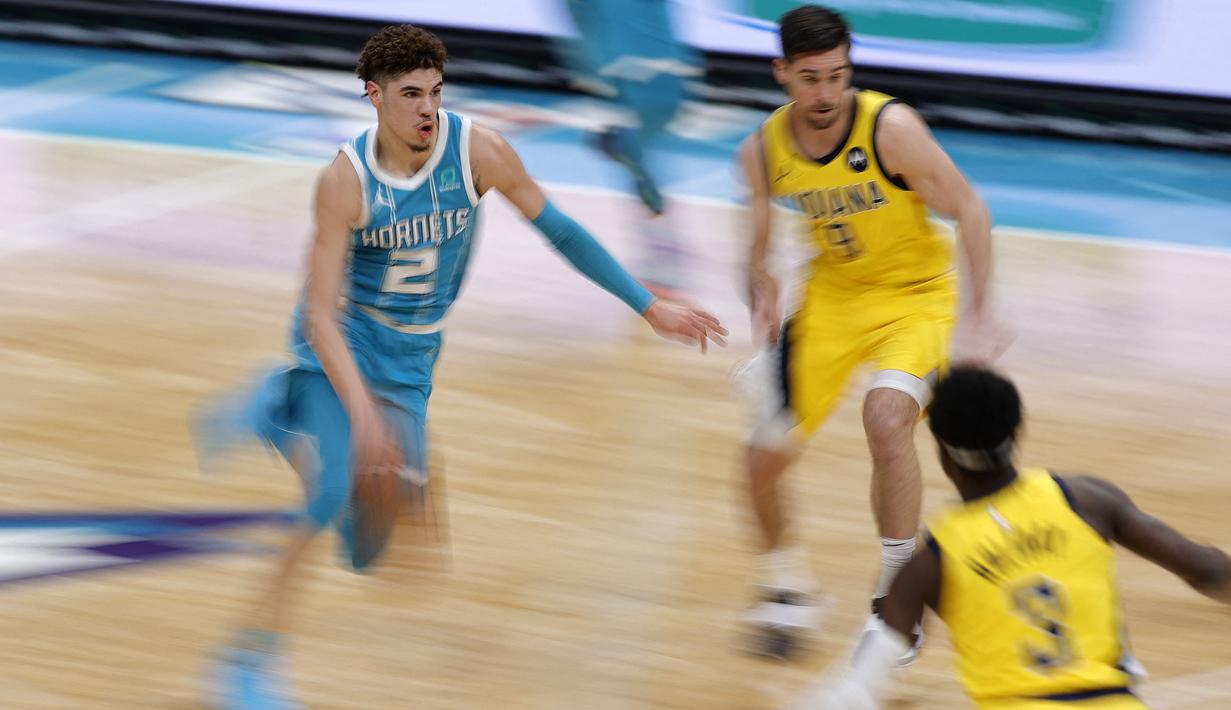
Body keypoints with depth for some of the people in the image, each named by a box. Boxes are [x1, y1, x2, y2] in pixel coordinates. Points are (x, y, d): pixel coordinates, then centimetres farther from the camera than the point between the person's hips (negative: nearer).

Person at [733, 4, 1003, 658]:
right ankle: (785, 588, 31)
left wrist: (978, 318, -21)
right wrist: (763, 300, -17)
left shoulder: (891, 128, -24)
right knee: (766, 454, 1)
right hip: (831, 297, 5)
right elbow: (759, 250, 4)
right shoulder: (763, 150, -10)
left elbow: (970, 211, -16)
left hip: (915, 296, -4)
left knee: (887, 418, -31)